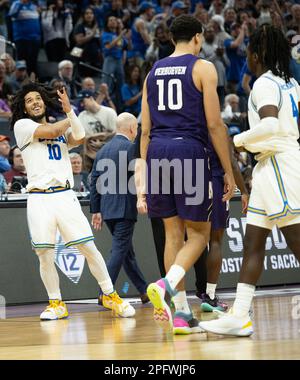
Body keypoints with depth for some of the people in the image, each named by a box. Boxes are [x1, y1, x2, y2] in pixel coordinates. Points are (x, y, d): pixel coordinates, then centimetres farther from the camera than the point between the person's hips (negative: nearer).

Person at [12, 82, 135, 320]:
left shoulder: (63, 129, 19)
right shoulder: (22, 126, 8)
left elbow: (79, 139, -1)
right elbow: (50, 132, -5)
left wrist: (69, 110, -5)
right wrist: (68, 119, 11)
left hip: (65, 195, 2)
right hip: (39, 198, -2)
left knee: (89, 248, -4)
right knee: (45, 255, -3)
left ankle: (110, 295, 6)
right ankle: (56, 304, 11)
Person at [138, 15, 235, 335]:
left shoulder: (154, 72, 16)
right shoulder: (203, 68, 0)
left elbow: (145, 130, 15)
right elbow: (214, 124, -5)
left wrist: (145, 175, 19)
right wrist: (229, 172, -1)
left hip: (157, 151, 5)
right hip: (189, 149, -5)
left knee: (173, 233, 11)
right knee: (199, 233, 4)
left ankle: (182, 315, 8)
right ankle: (166, 285, -21)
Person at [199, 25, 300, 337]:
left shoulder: (264, 84, -12)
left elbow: (271, 125, -27)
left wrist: (240, 140, -13)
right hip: (270, 167, 10)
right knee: (252, 244, 7)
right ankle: (239, 316, 7)